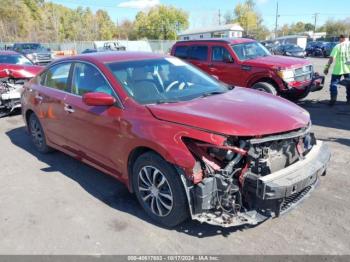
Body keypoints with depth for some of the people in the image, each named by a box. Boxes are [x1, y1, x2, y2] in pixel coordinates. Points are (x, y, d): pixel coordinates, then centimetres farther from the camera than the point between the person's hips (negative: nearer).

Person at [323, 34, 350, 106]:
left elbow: (331, 58, -12)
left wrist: (327, 67, -10)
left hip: (338, 69, -3)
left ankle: (333, 99, -6)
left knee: (334, 84, 4)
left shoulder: (337, 46, -5)